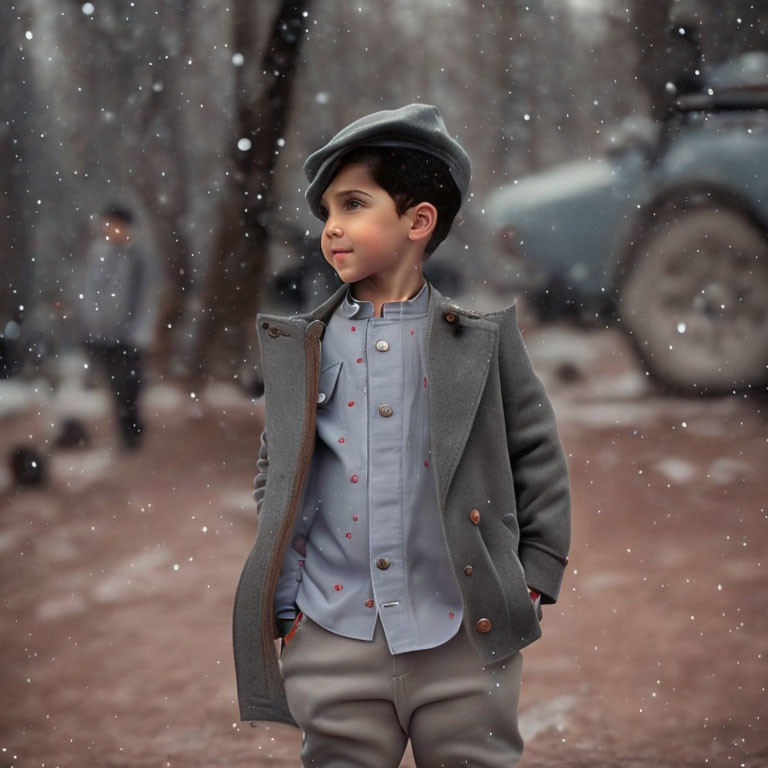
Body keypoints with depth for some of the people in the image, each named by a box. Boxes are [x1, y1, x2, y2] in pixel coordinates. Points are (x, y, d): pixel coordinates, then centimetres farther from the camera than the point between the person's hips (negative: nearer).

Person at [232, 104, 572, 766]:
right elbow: (274, 477, 13)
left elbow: (541, 464, 6)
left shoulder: (486, 340, 3)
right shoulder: (297, 349, 8)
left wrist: (531, 590, 2)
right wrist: (285, 608, 6)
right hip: (333, 646, 2)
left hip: (465, 643, -1)